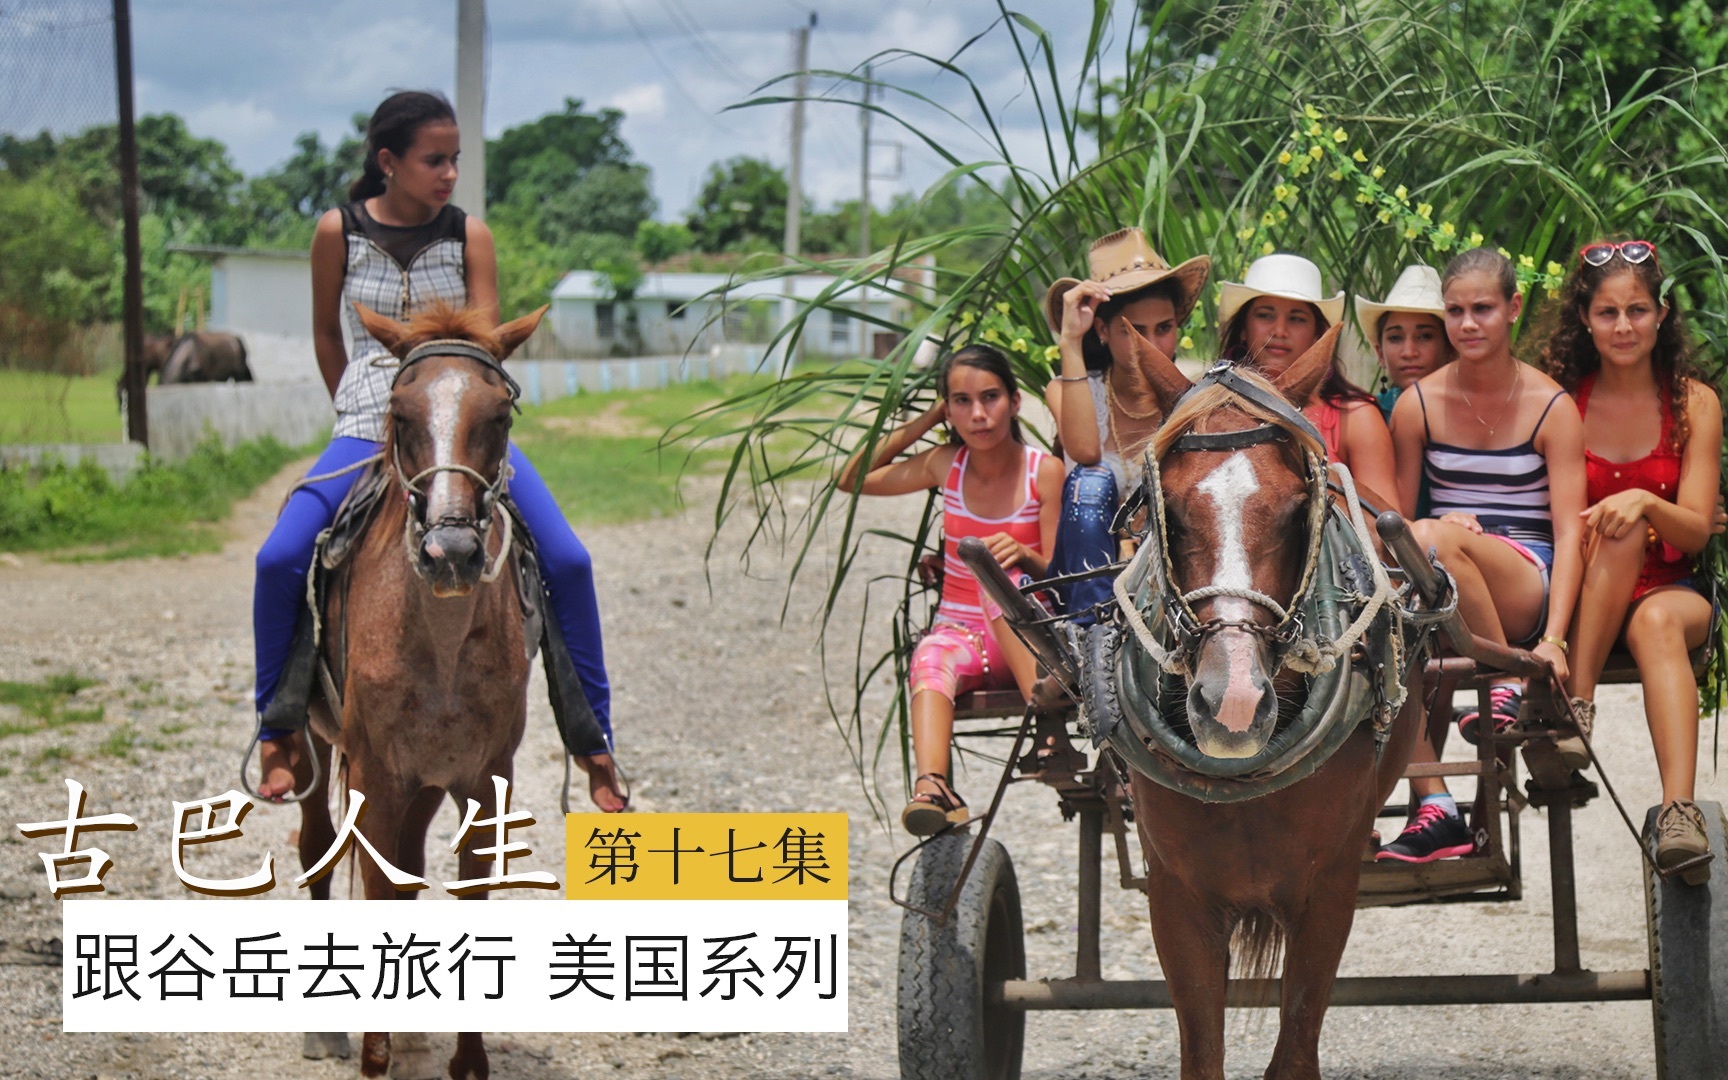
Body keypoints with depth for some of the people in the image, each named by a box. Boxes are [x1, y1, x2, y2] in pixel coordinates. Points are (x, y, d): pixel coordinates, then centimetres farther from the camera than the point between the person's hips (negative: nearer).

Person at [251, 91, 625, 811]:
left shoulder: (469, 237, 1)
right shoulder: (339, 234, 1)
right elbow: (326, 336, 13)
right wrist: (364, 417, 9)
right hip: (367, 430, -1)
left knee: (567, 562, -16)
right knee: (279, 560, -23)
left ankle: (594, 733, -2)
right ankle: (277, 727, -4)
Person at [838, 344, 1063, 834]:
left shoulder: (1045, 472, -3)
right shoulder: (945, 465, 6)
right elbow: (851, 481, 15)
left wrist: (1024, 556, -27)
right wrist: (919, 424, 7)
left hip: (1024, 637, -2)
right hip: (958, 632, 2)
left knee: (999, 572, -36)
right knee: (931, 661, -35)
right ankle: (931, 786, -62)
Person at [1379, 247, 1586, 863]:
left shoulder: (1551, 407, 1)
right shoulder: (1418, 406, 8)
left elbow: (1569, 532, -6)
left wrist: (1553, 638, -20)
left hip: (1528, 586, -3)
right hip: (1445, 601, 3)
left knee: (1431, 538, -35)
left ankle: (1510, 684, -18)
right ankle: (1433, 806, -31)